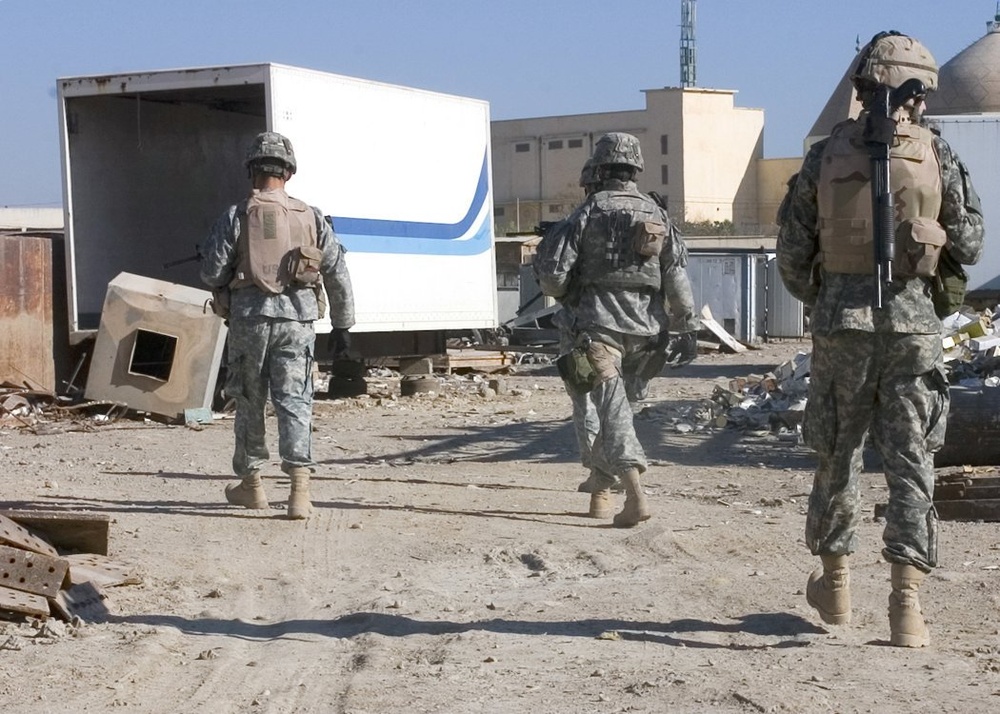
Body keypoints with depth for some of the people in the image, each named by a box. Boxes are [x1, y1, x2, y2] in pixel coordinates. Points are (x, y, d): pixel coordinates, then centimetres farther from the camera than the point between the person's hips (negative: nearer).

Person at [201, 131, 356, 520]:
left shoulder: (236, 216, 0)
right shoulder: (311, 217, 8)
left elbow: (212, 272, -4)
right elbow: (338, 274, 8)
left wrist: (227, 285, 19)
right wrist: (342, 324, 16)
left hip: (250, 317, -1)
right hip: (297, 318, 1)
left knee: (249, 402, 13)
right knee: (294, 403, -1)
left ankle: (251, 483, 26)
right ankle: (300, 485, -16)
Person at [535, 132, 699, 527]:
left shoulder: (590, 210, -3)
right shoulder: (657, 214, 11)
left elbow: (553, 268, -6)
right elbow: (677, 274, 4)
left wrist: (561, 295, 15)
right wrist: (687, 324, 7)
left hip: (599, 320, -5)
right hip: (644, 324, 5)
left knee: (610, 405, -9)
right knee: (611, 402, 21)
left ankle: (635, 495, -23)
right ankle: (600, 490, 27)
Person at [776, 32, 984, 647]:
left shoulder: (826, 156, 1)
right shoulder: (937, 155, -2)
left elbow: (792, 254, 4)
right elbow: (970, 246, 5)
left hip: (840, 321, 1)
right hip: (912, 321, -1)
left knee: (837, 455, 16)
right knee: (912, 463, 2)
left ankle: (835, 585, 29)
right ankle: (907, 606, -6)